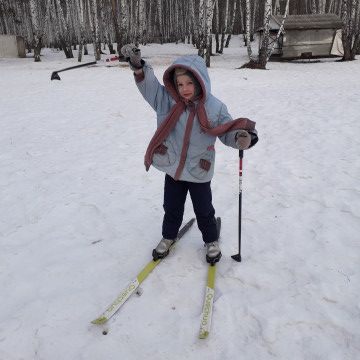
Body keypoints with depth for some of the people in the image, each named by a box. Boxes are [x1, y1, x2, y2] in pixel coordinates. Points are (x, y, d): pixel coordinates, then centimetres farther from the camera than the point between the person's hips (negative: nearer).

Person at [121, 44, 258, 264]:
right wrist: (137, 64, -30)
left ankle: (212, 241, 40)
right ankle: (169, 236, 45)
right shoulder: (167, 100, -10)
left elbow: (229, 132, -11)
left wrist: (242, 137, -33)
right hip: (172, 168, 2)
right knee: (172, 208, 20)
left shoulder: (215, 107, -14)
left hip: (199, 172, -2)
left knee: (204, 210, 15)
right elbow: (148, 83, -12)